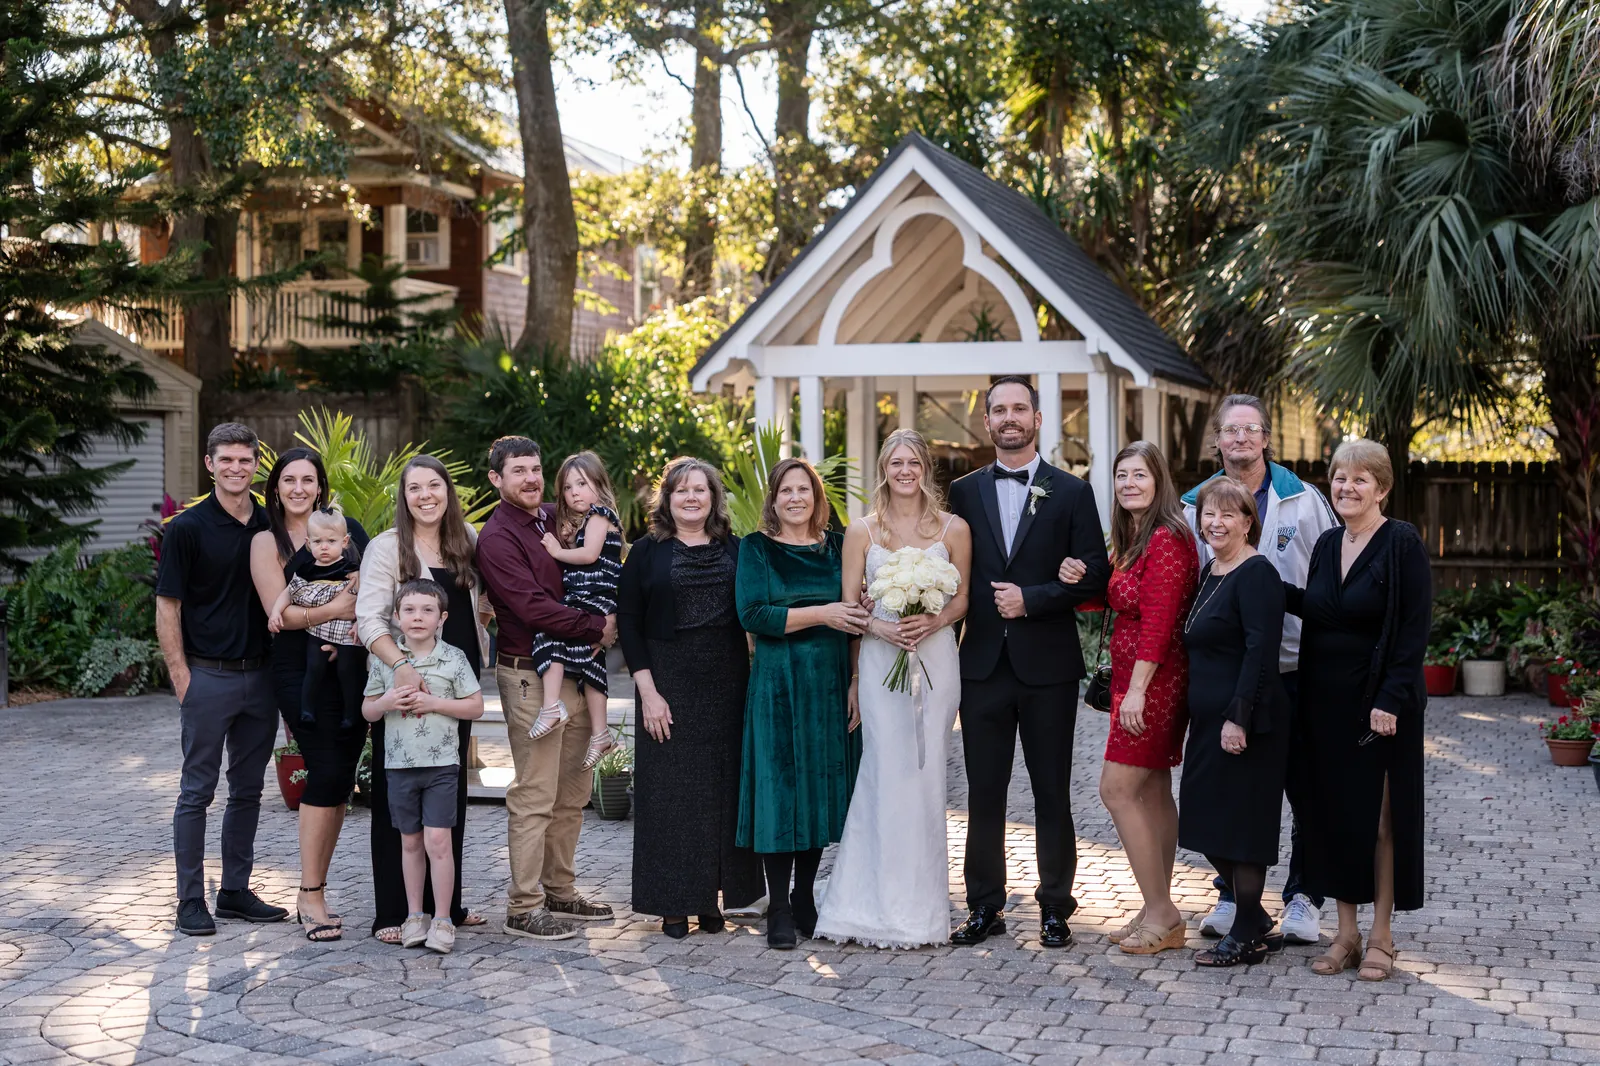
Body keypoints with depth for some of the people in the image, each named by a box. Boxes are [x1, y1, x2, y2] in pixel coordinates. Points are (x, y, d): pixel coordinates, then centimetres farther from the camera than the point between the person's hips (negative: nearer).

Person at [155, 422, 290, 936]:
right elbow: (167, 607, -7)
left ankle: (235, 891, 21)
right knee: (197, 790, 1)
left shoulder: (270, 526, 7)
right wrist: (181, 677, -11)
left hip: (260, 676, 5)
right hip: (209, 676, -5)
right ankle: (191, 899, 8)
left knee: (248, 789, 11)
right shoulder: (187, 527, -7)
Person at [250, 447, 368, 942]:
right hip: (302, 672, -4)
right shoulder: (268, 542, 3)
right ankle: (311, 897, -2)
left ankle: (314, 894, 14)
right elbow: (280, 612, -6)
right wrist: (339, 609, -15)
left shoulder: (345, 528, 13)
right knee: (326, 774, -12)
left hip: (351, 666, 4)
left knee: (340, 781, 4)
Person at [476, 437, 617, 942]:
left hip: (573, 669, 8)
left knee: (572, 791, 13)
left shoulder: (556, 518, 12)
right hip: (529, 675, -8)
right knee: (534, 796, -6)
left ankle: (560, 891, 23)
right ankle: (524, 908, 1)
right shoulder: (497, 536, -11)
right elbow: (533, 607, -19)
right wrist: (596, 628, -12)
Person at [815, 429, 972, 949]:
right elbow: (848, 605, 6)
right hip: (880, 661, 0)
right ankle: (887, 905, 2)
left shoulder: (953, 529, 6)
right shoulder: (861, 531, 6)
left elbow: (963, 596, 8)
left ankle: (920, 905, 11)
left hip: (935, 658, 1)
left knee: (925, 775, 1)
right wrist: (881, 627, -11)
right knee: (888, 773, -6)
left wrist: (933, 621, -11)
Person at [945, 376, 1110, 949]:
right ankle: (985, 906, 15)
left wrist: (1031, 598, -12)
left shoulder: (1072, 492, 2)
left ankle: (1055, 908, 15)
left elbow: (1094, 575, -3)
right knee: (983, 792, 6)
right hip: (982, 662, 2)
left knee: (1052, 792, 5)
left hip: (1047, 665, -2)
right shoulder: (964, 492, 9)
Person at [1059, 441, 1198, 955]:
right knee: (1153, 793, 11)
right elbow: (1112, 600, 16)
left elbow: (1158, 621, -21)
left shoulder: (1167, 538, -16)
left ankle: (1161, 913, -3)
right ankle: (1160, 913, 17)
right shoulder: (1130, 539, 15)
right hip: (1134, 679, 10)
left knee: (1117, 790, -9)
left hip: (1154, 680, -10)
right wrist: (1077, 579, -4)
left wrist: (1136, 690, -23)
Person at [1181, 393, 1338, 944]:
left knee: (1305, 789, 3)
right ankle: (1232, 894, 20)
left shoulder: (1304, 501, 2)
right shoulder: (1195, 507, 6)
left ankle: (1303, 897, 15)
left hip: (1295, 667, -2)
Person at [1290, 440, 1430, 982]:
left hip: (1381, 704, -6)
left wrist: (1390, 699, -19)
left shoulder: (1402, 544, -11)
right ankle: (1346, 933, 18)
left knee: (1382, 816, 2)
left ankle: (1380, 937, 12)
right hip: (1328, 702, 6)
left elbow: (1415, 628, -14)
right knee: (1335, 812, 9)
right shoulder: (1327, 545, 9)